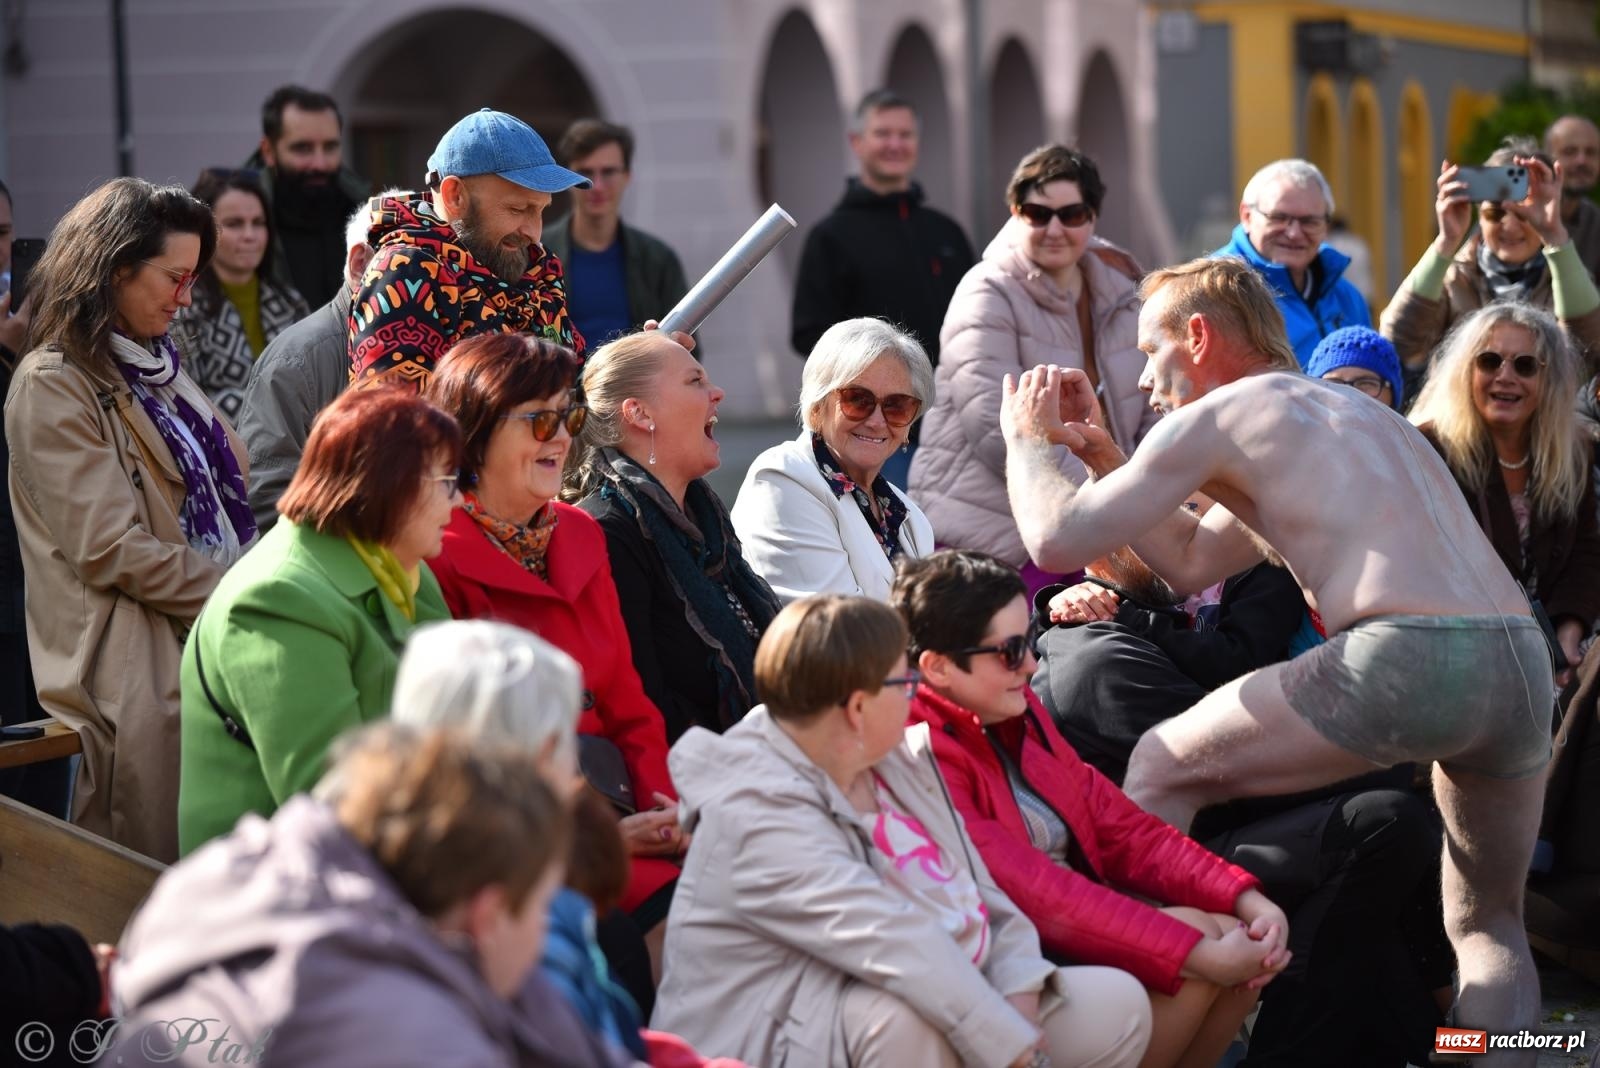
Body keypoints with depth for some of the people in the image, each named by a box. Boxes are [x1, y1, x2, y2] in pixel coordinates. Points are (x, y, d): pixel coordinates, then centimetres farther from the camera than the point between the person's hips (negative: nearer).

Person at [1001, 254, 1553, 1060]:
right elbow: (1191, 563, 40)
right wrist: (1099, 451, 41)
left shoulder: (1217, 415, 9)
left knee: (1160, 769, 12)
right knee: (1487, 923, 25)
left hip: (1408, 659, -7)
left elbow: (1059, 541, 6)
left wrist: (1029, 440, 25)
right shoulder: (1356, 414, 33)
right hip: (1524, 662, 7)